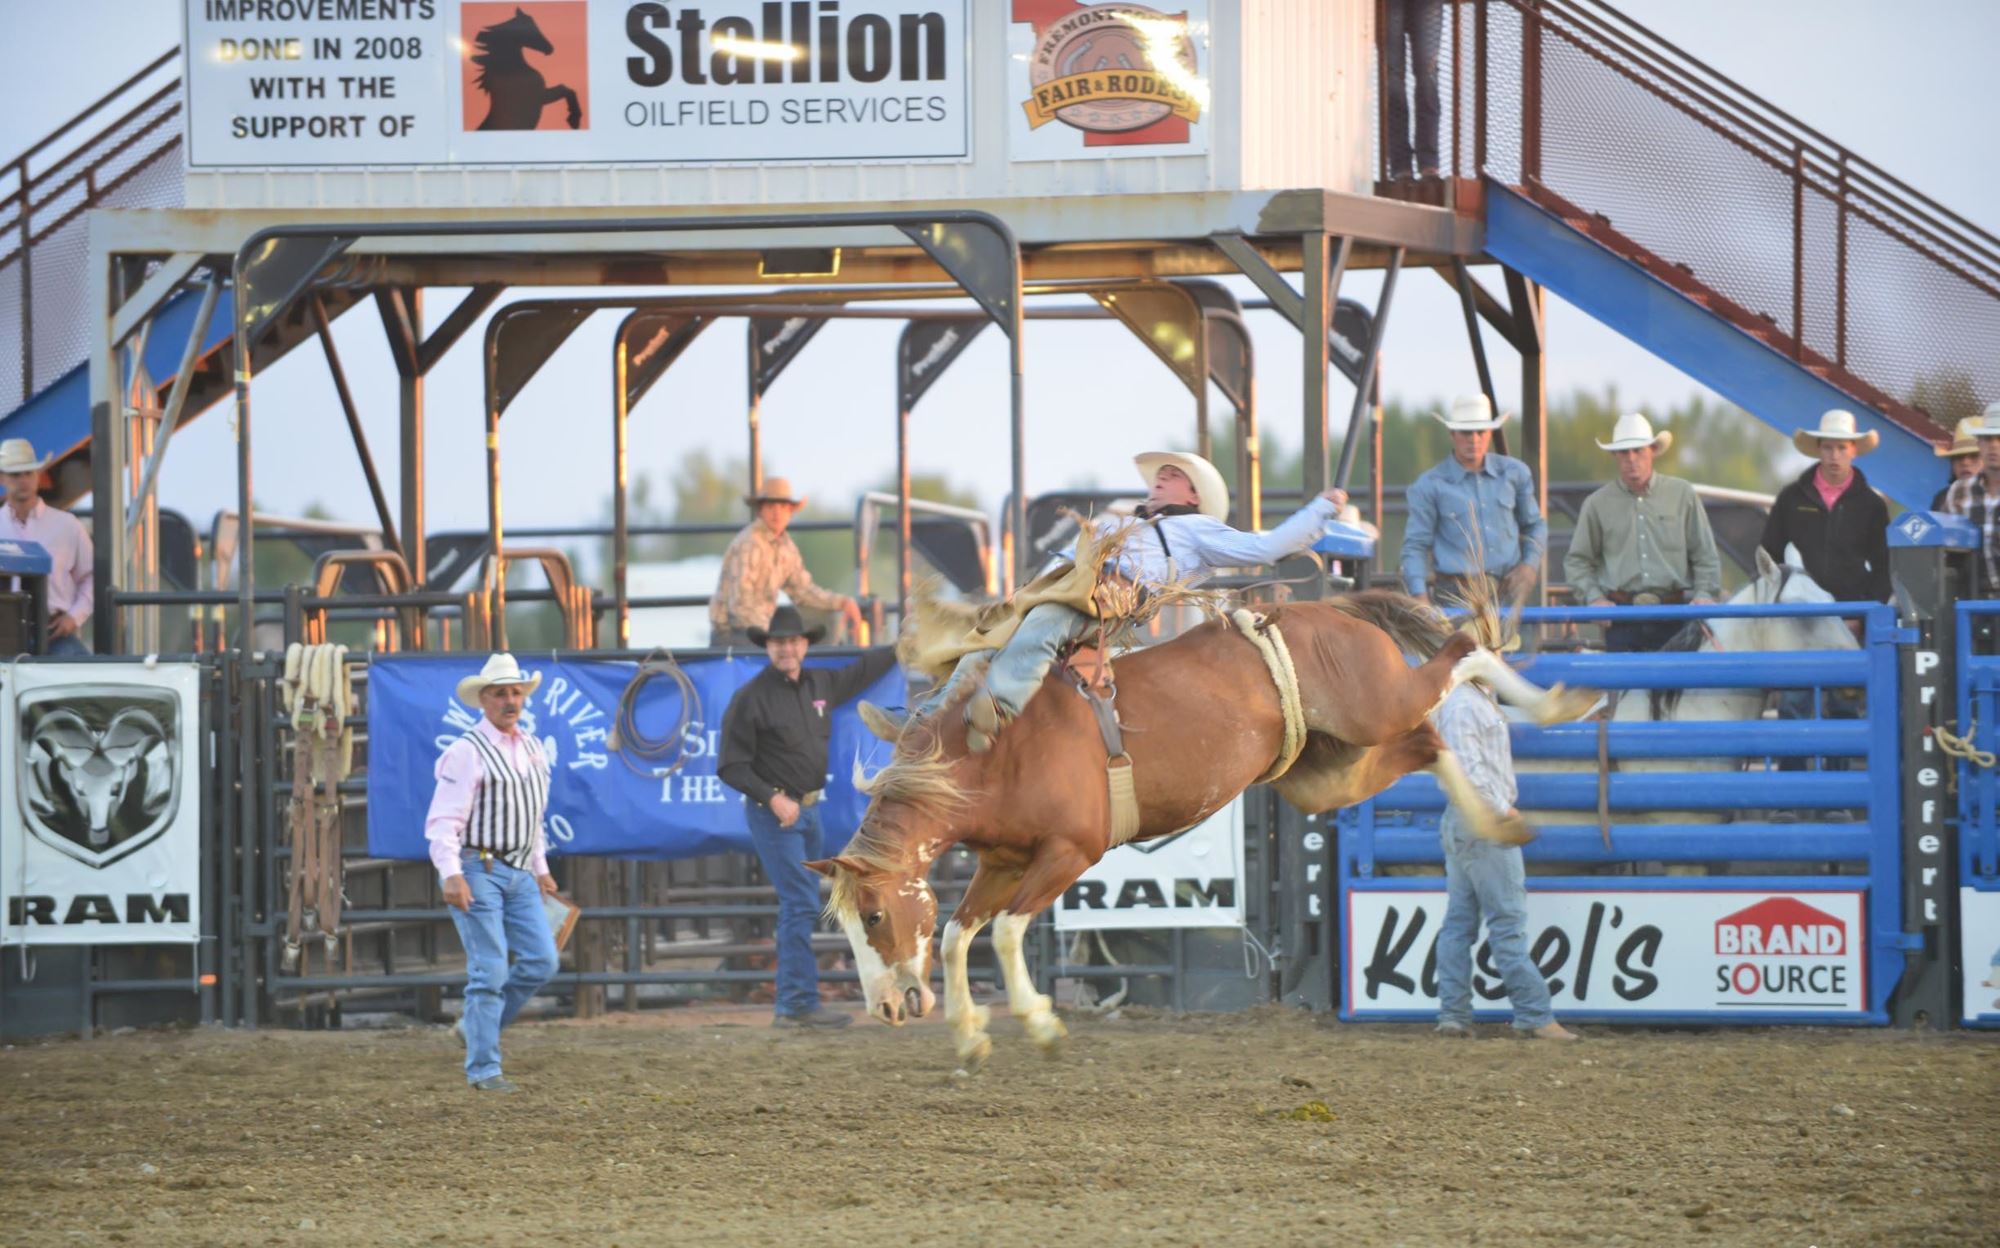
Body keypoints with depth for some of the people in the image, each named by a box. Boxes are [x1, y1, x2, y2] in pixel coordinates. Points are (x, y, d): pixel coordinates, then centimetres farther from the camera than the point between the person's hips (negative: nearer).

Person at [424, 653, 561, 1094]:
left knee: (541, 960, 0)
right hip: (477, 871, -7)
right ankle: (483, 1069, -4)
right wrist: (451, 874, -28)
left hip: (519, 874, 7)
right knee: (490, 970, -9)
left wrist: (541, 869, 24)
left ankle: (474, 1026, 17)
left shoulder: (532, 750, 13)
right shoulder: (467, 753, -11)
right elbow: (443, 820, -17)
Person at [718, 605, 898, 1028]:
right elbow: (731, 766, -12)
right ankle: (799, 1004, -15)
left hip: (807, 809, 8)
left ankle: (791, 1006, 14)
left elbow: (862, 671, 26)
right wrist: (774, 799, -20)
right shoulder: (751, 699, -12)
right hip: (774, 814, -8)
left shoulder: (821, 684, 7)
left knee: (801, 905, 9)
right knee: (800, 903, -14)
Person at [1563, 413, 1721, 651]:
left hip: (1674, 617, 0)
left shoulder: (1683, 495, 9)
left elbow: (1705, 556, 11)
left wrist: (1704, 594, -3)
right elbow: (1577, 561, 13)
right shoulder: (1597, 504, 9)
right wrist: (1593, 597, -2)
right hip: (1621, 613, 0)